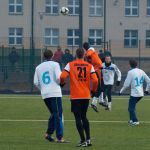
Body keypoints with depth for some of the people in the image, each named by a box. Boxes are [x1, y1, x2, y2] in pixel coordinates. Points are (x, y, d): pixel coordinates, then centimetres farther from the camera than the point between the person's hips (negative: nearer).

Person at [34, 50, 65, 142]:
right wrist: (60, 83, 9)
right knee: (58, 115, -4)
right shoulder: (54, 64, -1)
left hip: (44, 94, 5)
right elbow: (58, 77, -12)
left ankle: (49, 133, 10)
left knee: (54, 114, 18)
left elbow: (36, 83, 8)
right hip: (55, 93, -5)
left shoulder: (38, 67, 13)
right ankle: (59, 137, -9)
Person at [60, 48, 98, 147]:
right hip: (86, 95, 3)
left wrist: (62, 83, 9)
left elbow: (62, 77, -13)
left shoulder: (70, 65, -3)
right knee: (84, 117, 18)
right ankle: (88, 139, 13)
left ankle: (83, 140, -5)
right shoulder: (89, 66, 2)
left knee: (78, 118, 0)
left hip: (75, 96, -3)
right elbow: (95, 80, -5)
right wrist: (93, 90, 13)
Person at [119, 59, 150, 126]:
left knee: (131, 108, 2)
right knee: (132, 106, 22)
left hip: (134, 93, -7)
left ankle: (135, 121, -7)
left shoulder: (131, 72, -10)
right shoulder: (142, 72, 7)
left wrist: (121, 91, 2)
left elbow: (126, 84, -10)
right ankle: (132, 119, 22)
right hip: (141, 93, 7)